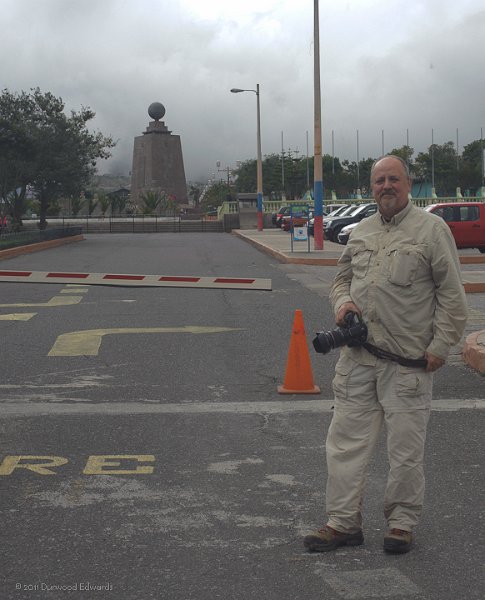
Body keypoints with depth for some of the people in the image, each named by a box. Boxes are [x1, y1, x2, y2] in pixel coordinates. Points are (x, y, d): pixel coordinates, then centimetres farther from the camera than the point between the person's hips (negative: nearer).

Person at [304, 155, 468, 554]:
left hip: (409, 361, -5)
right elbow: (343, 278, 26)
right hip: (359, 357, 5)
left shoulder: (432, 229, -5)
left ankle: (402, 523, 19)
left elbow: (452, 294, -6)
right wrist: (343, 302, 3)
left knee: (406, 449, 3)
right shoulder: (361, 232, 13)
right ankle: (343, 522, 15)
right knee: (346, 439, 5)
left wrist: (441, 346, -10)